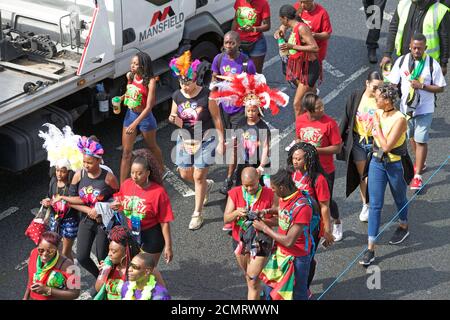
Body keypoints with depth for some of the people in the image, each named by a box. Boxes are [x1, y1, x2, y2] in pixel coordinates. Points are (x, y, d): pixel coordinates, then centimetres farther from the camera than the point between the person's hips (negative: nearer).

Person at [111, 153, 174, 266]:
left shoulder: (158, 192, -20)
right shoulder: (126, 184, -7)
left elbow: (164, 222, -16)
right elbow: (120, 206, 10)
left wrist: (168, 246, -13)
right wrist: (114, 206, -14)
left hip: (151, 236, -4)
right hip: (130, 232, 5)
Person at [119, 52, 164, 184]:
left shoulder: (150, 81, -22)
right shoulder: (130, 76, -4)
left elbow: (149, 106, -25)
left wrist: (135, 123, -32)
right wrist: (122, 97, -3)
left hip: (145, 117, -5)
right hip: (130, 114, 5)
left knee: (152, 147, 19)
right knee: (126, 152, 4)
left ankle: (161, 171, 47)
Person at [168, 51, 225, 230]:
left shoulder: (206, 95, -16)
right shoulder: (177, 96, -2)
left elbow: (216, 118, -9)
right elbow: (177, 121, 6)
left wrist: (221, 141, -9)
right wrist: (173, 119, -19)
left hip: (205, 139, -5)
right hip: (185, 139, 5)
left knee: (198, 176, -2)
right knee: (185, 174, 11)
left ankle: (198, 214, 11)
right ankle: (207, 185, 45)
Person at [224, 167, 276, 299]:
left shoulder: (269, 194, -14)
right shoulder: (235, 193, -8)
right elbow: (226, 219, -11)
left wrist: (263, 221, -32)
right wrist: (237, 213, -31)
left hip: (261, 242, -3)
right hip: (240, 240, 4)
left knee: (253, 279, -6)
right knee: (247, 275, 22)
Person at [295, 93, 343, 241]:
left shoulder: (329, 123, -20)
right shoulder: (300, 121, -7)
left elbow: (337, 148, -15)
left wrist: (316, 150, -23)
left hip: (325, 170, -3)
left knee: (327, 201, 10)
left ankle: (337, 223, 41)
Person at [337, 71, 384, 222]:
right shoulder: (355, 97, -4)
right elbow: (346, 118, 3)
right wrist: (340, 139, 4)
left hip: (374, 142, -2)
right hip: (357, 141, 3)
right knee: (362, 175, 14)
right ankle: (365, 205, 28)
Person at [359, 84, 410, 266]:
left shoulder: (399, 119, -22)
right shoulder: (378, 113, -3)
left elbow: (387, 146, -27)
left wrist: (377, 125, -21)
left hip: (395, 165, -4)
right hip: (376, 163, 4)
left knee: (400, 199, 20)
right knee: (375, 205, 0)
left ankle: (403, 227, 50)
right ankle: (371, 248, 1)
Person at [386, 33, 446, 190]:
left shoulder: (432, 64, -12)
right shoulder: (402, 61, -5)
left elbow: (441, 88, -8)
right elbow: (392, 83, 1)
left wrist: (422, 86, -22)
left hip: (424, 109, -4)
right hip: (406, 106, 4)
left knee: (421, 140, -5)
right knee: (412, 137, 19)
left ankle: (418, 176, -1)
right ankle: (421, 163, 43)